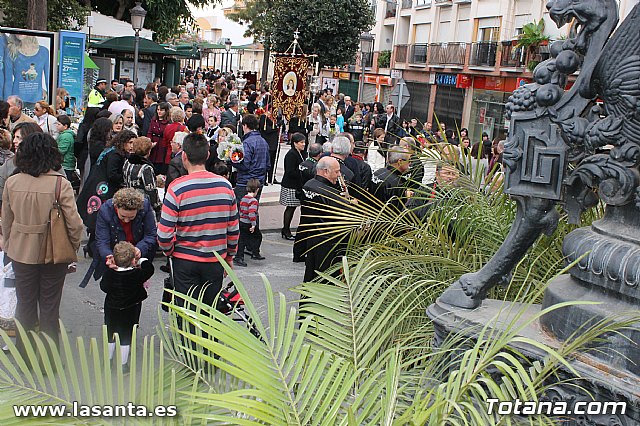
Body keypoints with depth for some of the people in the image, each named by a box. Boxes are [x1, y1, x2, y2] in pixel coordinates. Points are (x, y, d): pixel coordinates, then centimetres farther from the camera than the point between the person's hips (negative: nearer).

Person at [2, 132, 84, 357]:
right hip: (54, 253, -2)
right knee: (49, 307, 11)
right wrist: (73, 247, 0)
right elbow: (74, 222, -17)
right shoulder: (60, 183, -17)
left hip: (21, 253, 3)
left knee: (25, 304, 17)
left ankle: (25, 357, 29)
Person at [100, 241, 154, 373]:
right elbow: (149, 268, -4)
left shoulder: (109, 273, -15)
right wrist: (140, 259, 7)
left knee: (110, 336, 17)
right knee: (125, 337, 10)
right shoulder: (137, 274, -20)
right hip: (130, 311, -2)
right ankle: (123, 364, 17)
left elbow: (103, 286, 1)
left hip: (111, 309, 2)